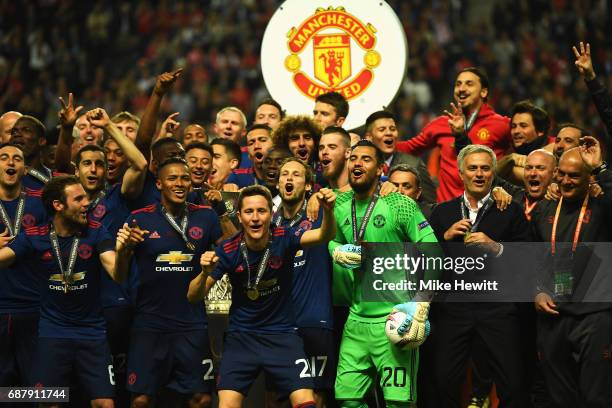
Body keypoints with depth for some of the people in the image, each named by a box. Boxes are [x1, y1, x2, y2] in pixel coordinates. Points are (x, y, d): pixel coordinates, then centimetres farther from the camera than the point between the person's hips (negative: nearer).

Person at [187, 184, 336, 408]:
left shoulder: (284, 238, -12)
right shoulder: (228, 250, -11)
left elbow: (323, 236, -30)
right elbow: (194, 297, -9)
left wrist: (328, 211, -51)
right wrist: (205, 273, -31)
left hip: (282, 334, 0)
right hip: (241, 337, 0)